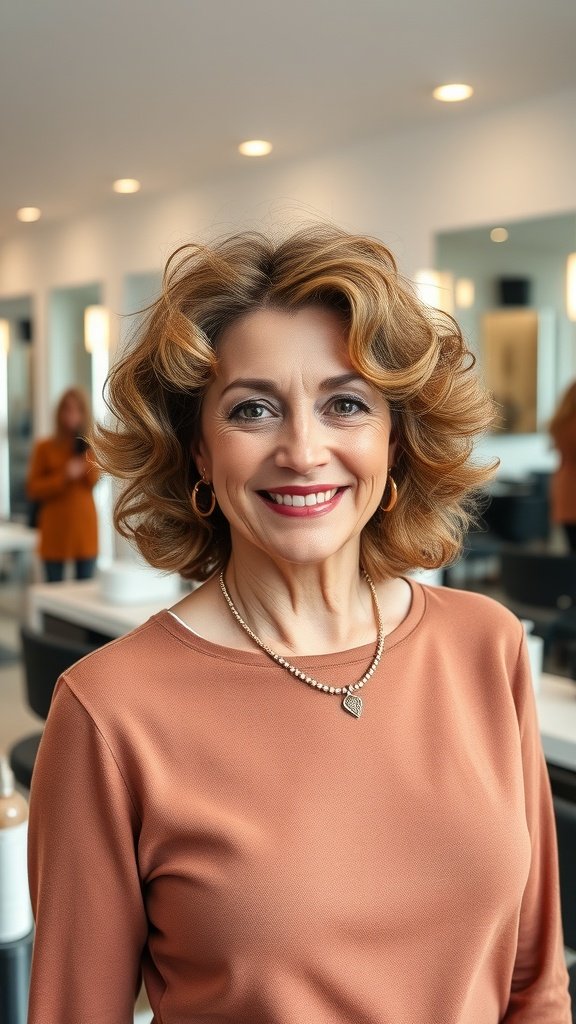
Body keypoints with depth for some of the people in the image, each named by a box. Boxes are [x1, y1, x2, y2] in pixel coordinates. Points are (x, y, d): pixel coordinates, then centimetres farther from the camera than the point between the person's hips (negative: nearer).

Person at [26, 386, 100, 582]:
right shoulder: (45, 448, 3)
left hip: (84, 527, 2)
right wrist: (64, 477, -13)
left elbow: (95, 480, -4)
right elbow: (33, 490, -2)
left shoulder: (89, 446, 10)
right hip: (55, 528, -2)